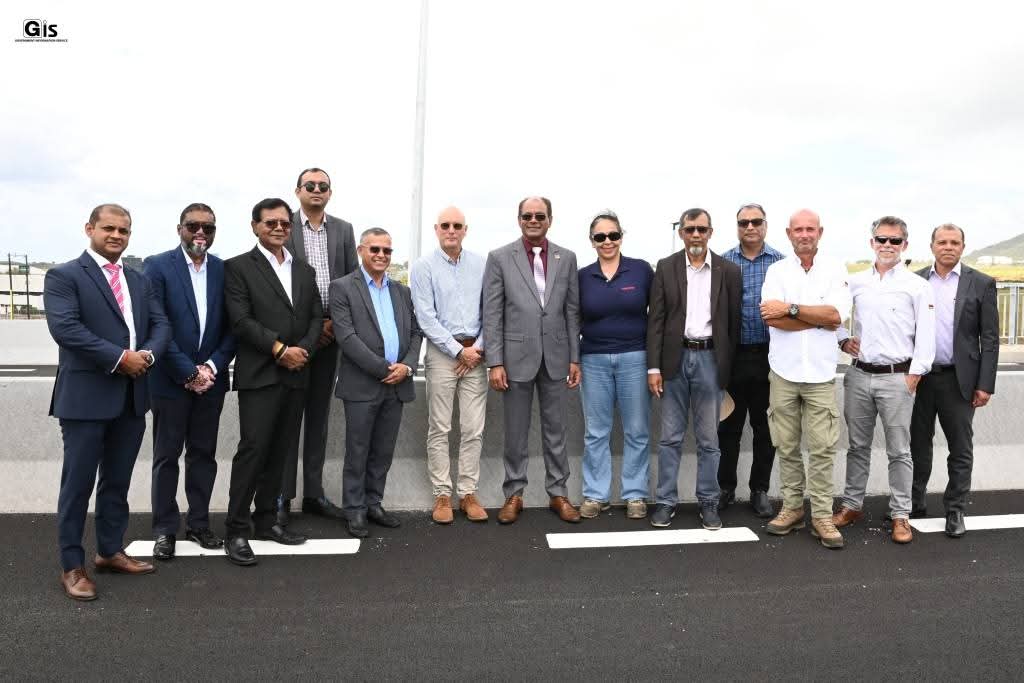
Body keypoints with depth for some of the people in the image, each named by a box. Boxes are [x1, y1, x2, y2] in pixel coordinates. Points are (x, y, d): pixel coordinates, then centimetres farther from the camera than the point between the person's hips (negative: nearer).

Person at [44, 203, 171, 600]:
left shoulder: (139, 281, 15)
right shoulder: (64, 276, -4)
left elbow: (161, 324, 8)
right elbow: (65, 327, -18)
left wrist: (148, 355, -13)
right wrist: (120, 357, -19)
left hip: (132, 397, 6)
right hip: (86, 397, -6)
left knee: (117, 482, 15)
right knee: (78, 483, 3)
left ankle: (110, 551, 28)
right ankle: (72, 566, 15)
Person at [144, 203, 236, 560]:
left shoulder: (225, 270, 4)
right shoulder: (157, 266, -6)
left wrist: (212, 366, -9)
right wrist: (188, 372, -15)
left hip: (211, 378, 3)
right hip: (170, 379, -3)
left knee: (204, 454, 11)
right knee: (167, 456, 7)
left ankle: (199, 524, 22)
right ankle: (165, 529, 18)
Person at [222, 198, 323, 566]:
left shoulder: (305, 271, 17)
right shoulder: (238, 267, 0)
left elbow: (316, 318, 11)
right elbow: (241, 320, -10)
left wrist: (303, 349, -6)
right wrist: (280, 349, -15)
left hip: (296, 376, 5)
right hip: (259, 375, -5)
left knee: (279, 452, 10)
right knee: (253, 449, -7)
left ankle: (266, 520, 21)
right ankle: (236, 530, 1)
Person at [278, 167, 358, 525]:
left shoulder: (343, 230, 10)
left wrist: (336, 322, -4)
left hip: (330, 332, 4)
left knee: (319, 414, 10)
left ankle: (314, 492, 19)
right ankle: (282, 496, 9)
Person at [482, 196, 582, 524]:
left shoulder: (567, 258, 5)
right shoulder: (499, 258, -2)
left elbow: (572, 311, 6)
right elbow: (492, 314, -4)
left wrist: (575, 358, 3)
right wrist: (495, 362, -9)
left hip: (555, 358, 2)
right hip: (517, 357, -2)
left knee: (555, 430, 11)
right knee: (516, 433, 8)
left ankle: (558, 493, 22)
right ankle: (513, 494, 22)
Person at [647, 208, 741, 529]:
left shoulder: (729, 271, 3)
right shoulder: (666, 268, 3)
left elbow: (733, 322, 3)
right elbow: (656, 320, 0)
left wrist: (729, 368, 1)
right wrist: (653, 367, -5)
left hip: (710, 359, 0)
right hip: (675, 358, 0)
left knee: (708, 439, 8)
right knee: (670, 437, 7)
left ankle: (708, 502, 20)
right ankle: (666, 501, 17)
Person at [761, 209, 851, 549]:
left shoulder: (835, 271, 4)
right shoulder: (776, 271, 4)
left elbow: (836, 315, -11)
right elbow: (772, 318, -11)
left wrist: (791, 309, -12)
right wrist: (820, 318, -8)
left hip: (820, 373, -1)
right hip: (783, 371, 1)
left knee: (822, 448, 0)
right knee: (786, 446, 9)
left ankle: (822, 515, 10)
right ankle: (792, 507, 22)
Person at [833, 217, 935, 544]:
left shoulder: (917, 286, -3)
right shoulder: (855, 282, 6)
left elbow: (925, 337, -5)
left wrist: (913, 376, -10)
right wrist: (843, 339, 3)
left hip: (897, 377, -3)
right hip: (859, 375, 3)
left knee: (899, 450, 3)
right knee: (857, 445, 13)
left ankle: (900, 515, 14)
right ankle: (852, 505, 24)